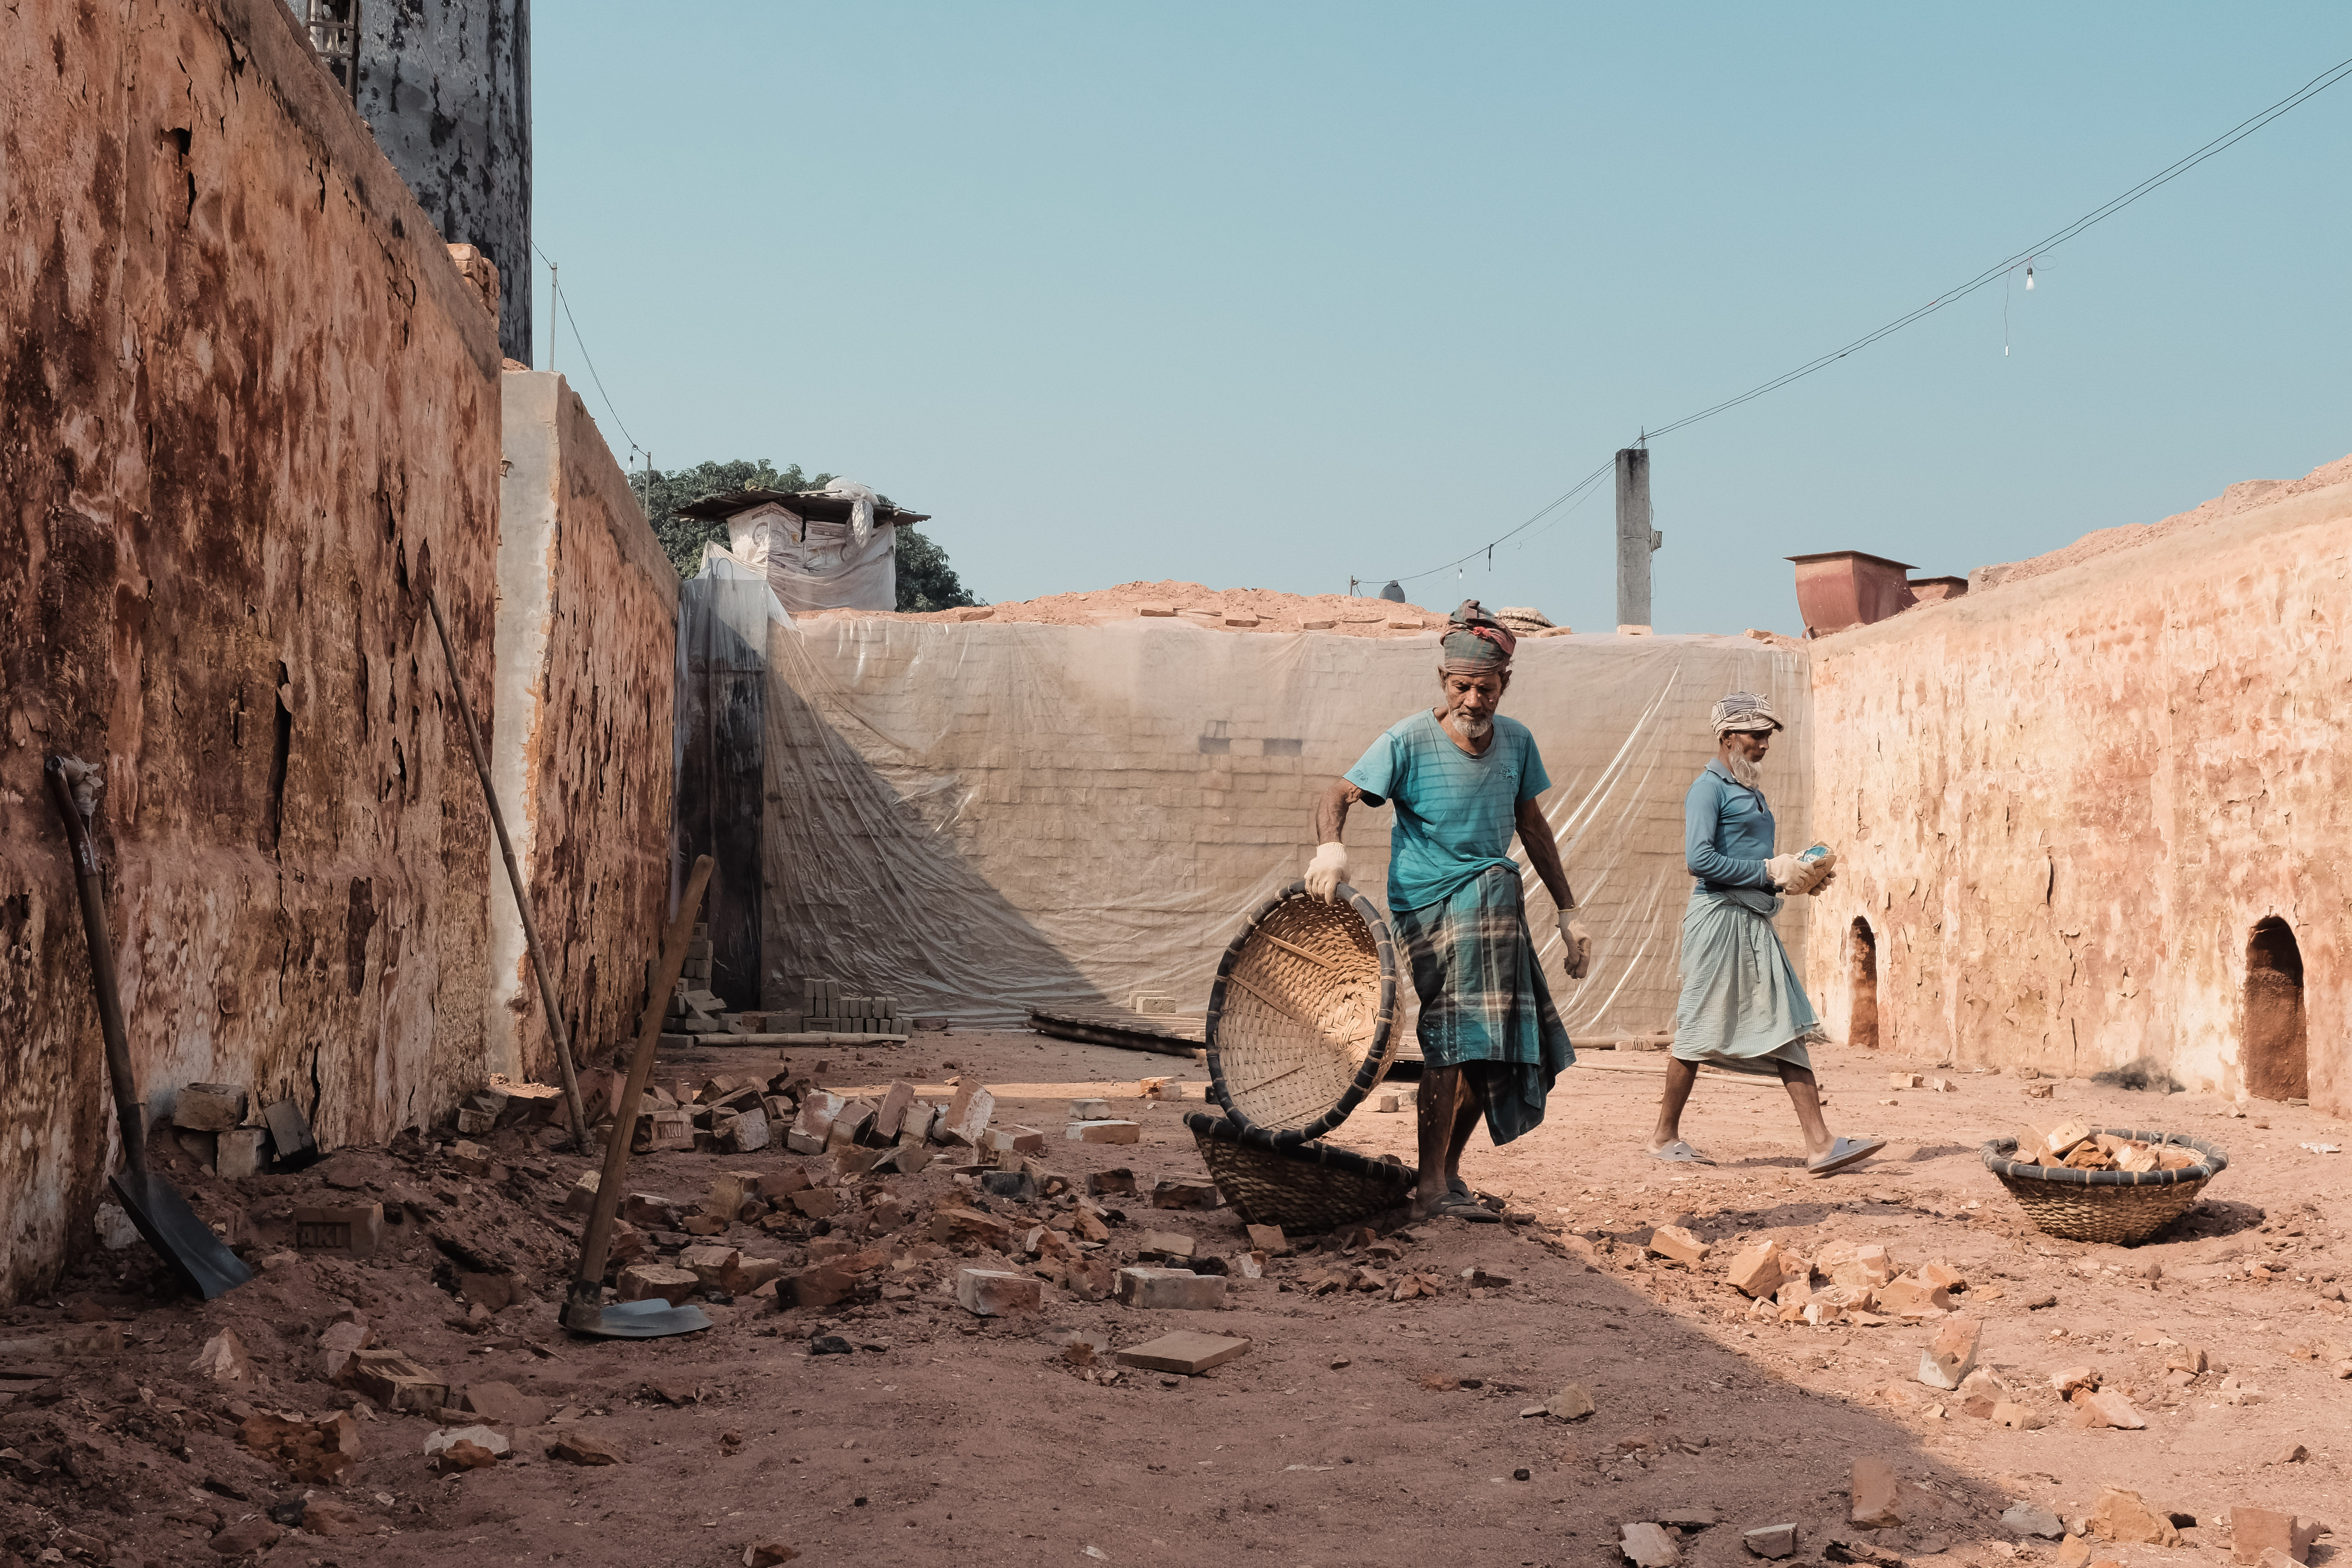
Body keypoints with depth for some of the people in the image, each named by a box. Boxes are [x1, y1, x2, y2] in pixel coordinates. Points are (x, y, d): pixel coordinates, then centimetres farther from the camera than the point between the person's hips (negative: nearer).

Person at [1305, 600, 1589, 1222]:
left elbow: (1532, 825, 17)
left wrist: (1568, 912, 19)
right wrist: (1331, 846, -39)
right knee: (1459, 1033, -19)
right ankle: (1431, 1188, -14)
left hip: (1497, 901, 6)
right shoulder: (1409, 742, -10)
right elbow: (1339, 795, -16)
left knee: (1496, 1045, 7)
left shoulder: (1515, 740, 7)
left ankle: (1448, 1170, 22)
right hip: (1432, 902, -6)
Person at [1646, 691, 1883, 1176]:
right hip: (1720, 917, -9)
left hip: (1756, 923, 9)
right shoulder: (1709, 789, -8)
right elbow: (1700, 859, -20)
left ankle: (1820, 1144, -2)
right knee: (1700, 1030, -1)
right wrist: (1770, 872, -16)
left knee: (1787, 1029, 1)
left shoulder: (1751, 791, 21)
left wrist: (1799, 877, 7)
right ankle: (1665, 1136, 11)